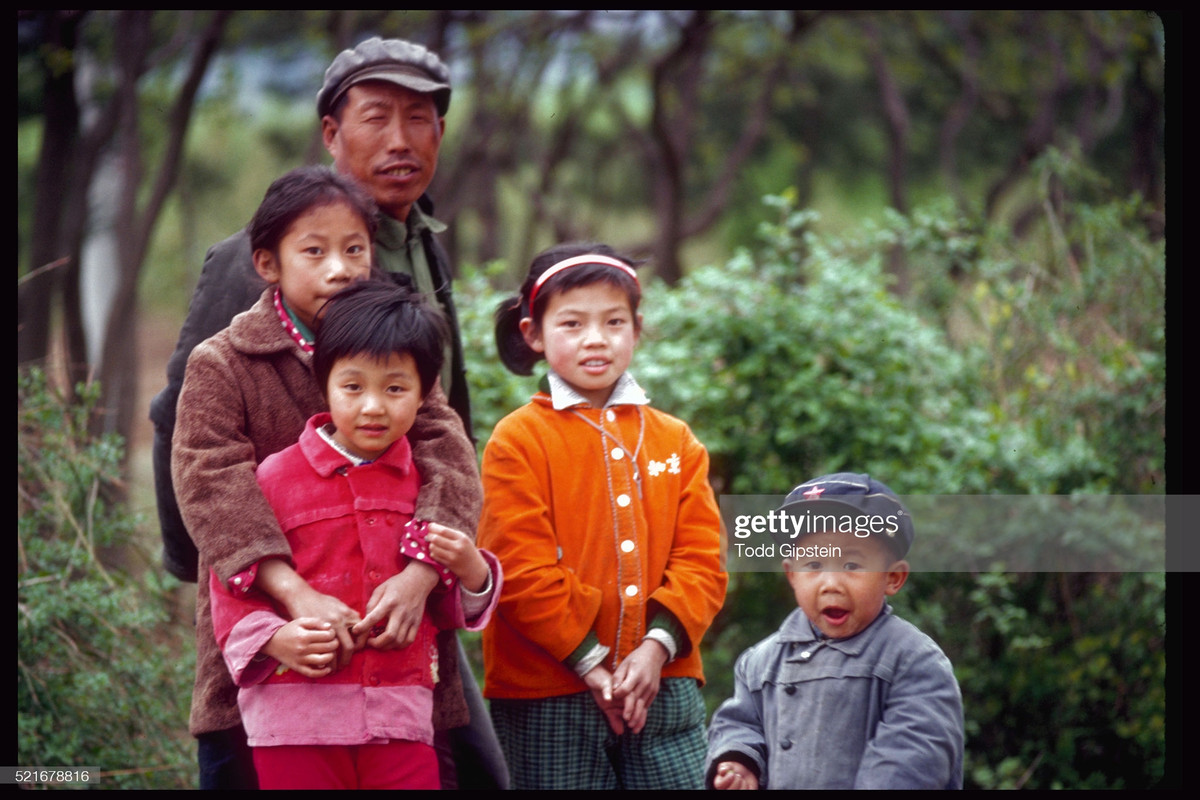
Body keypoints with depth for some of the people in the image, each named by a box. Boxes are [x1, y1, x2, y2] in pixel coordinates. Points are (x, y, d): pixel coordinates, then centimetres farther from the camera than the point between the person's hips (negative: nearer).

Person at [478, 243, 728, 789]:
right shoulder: (518, 441, -2)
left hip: (662, 687, 3)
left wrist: (657, 646, -11)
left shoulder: (675, 442, 12)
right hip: (549, 699, -3)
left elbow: (701, 561, 5)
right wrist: (591, 662, -13)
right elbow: (521, 570, -9)